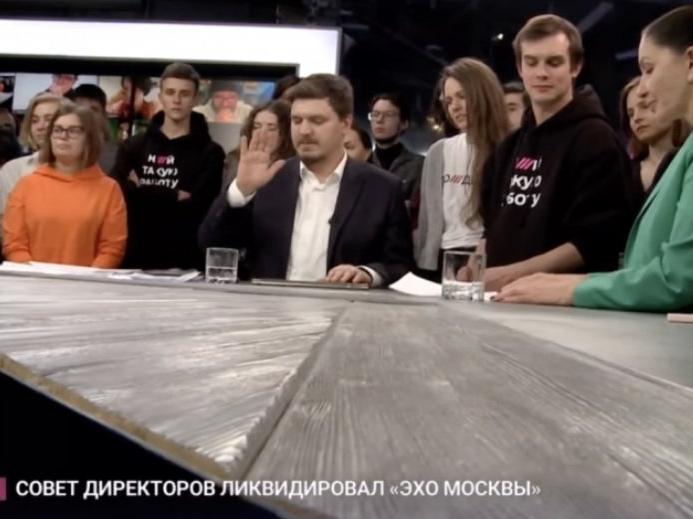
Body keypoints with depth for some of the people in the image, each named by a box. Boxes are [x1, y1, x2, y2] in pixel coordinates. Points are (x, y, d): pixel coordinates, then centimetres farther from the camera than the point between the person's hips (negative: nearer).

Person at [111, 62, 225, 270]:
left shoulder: (210, 152, 2)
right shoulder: (133, 146, 11)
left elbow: (197, 206, -9)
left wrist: (141, 192, -5)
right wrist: (175, 197, -10)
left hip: (184, 262, -2)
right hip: (135, 257, 2)